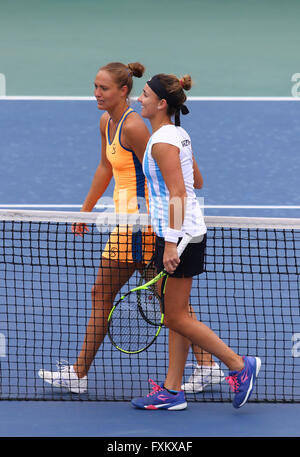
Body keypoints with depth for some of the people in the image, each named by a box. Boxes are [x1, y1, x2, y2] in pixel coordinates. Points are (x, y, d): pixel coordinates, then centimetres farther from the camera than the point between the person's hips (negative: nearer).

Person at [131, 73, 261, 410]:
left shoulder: (163, 141, -17)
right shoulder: (179, 134, 11)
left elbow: (177, 194, -22)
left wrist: (171, 242, -24)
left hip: (179, 235, -10)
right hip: (188, 232, 10)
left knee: (177, 318, -3)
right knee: (176, 316, 11)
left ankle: (239, 365, 2)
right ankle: (172, 391, 14)